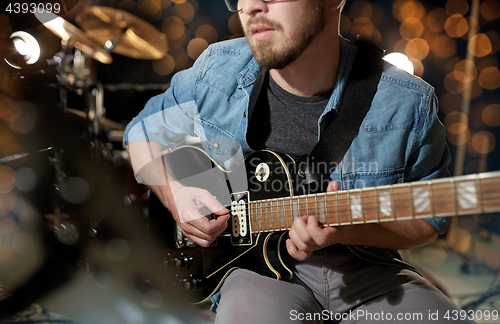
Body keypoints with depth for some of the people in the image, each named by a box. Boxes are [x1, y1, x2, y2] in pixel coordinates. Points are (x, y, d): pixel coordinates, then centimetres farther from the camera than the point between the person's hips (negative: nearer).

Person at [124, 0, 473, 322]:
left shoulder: (408, 104, -9)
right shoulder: (217, 71, -2)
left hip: (362, 266, 2)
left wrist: (348, 231, -19)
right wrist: (173, 192, -7)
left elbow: (430, 218, 1)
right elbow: (144, 129, 13)